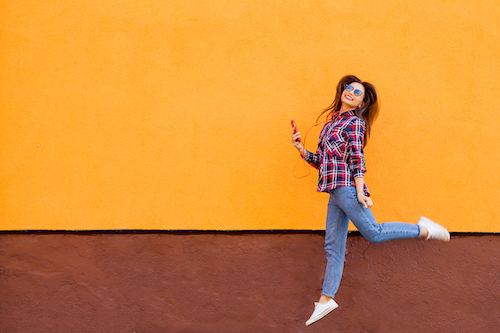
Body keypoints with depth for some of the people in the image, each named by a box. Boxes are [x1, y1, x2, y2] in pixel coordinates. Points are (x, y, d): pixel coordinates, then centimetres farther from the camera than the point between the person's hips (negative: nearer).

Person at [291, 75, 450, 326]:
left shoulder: (354, 122, 0)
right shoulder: (331, 122, 22)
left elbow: (356, 157, -10)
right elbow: (321, 161, 22)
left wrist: (360, 190, -17)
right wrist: (301, 150, 9)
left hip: (346, 185, -7)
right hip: (335, 191, 7)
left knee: (373, 233, -13)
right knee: (333, 246, 7)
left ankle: (423, 230, 5)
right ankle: (326, 299, 11)